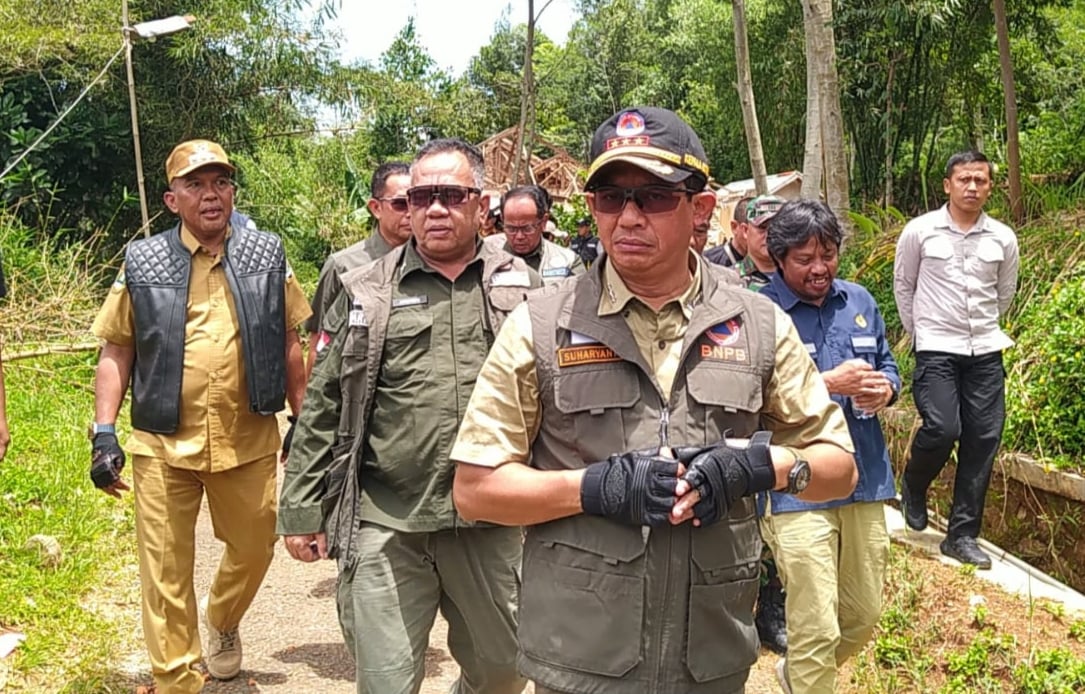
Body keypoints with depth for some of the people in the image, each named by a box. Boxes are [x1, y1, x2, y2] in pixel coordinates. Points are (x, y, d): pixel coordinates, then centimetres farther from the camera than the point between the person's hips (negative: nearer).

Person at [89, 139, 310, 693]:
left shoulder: (268, 256, 2)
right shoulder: (142, 263, 0)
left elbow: (290, 347, 8)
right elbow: (116, 353, 4)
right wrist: (104, 434, -3)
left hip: (250, 441, 1)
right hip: (164, 445, -1)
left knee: (254, 550, 17)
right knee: (166, 576, 6)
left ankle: (221, 619, 49)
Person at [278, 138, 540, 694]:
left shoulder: (521, 288, 6)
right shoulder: (367, 292, 4)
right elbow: (321, 408, 5)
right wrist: (301, 510, 3)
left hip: (493, 526, 2)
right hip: (384, 528, -1)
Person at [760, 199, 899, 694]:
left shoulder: (860, 301, 11)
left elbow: (887, 366, 20)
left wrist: (884, 389, -4)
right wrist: (828, 384, -20)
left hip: (865, 481, 7)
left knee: (864, 616, 18)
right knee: (816, 630, -3)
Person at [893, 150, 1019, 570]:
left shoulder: (1003, 239, 3)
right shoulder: (920, 232, -4)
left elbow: (1005, 294, 18)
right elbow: (903, 286, 8)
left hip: (985, 353, 3)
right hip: (936, 350, -3)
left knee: (983, 440, 1)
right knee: (942, 428, -18)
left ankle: (962, 535, 13)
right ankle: (913, 487, 16)